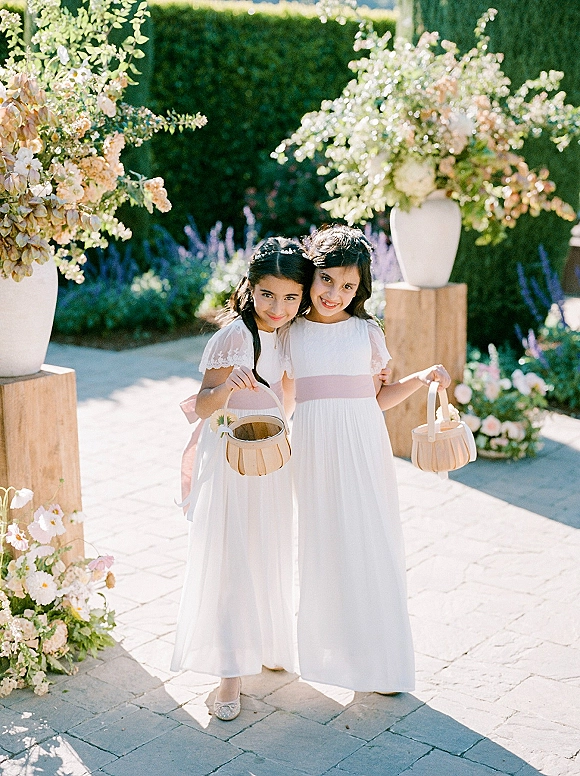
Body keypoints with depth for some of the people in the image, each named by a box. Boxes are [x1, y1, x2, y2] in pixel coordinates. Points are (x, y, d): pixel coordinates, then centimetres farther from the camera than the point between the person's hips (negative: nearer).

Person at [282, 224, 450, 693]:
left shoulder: (367, 332, 4)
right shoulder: (292, 333, 5)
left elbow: (377, 398, 9)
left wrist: (423, 378, -3)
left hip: (362, 448, 0)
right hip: (314, 447, 1)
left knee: (370, 543, 1)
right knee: (323, 544, 7)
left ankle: (378, 658, 13)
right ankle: (330, 649, 23)